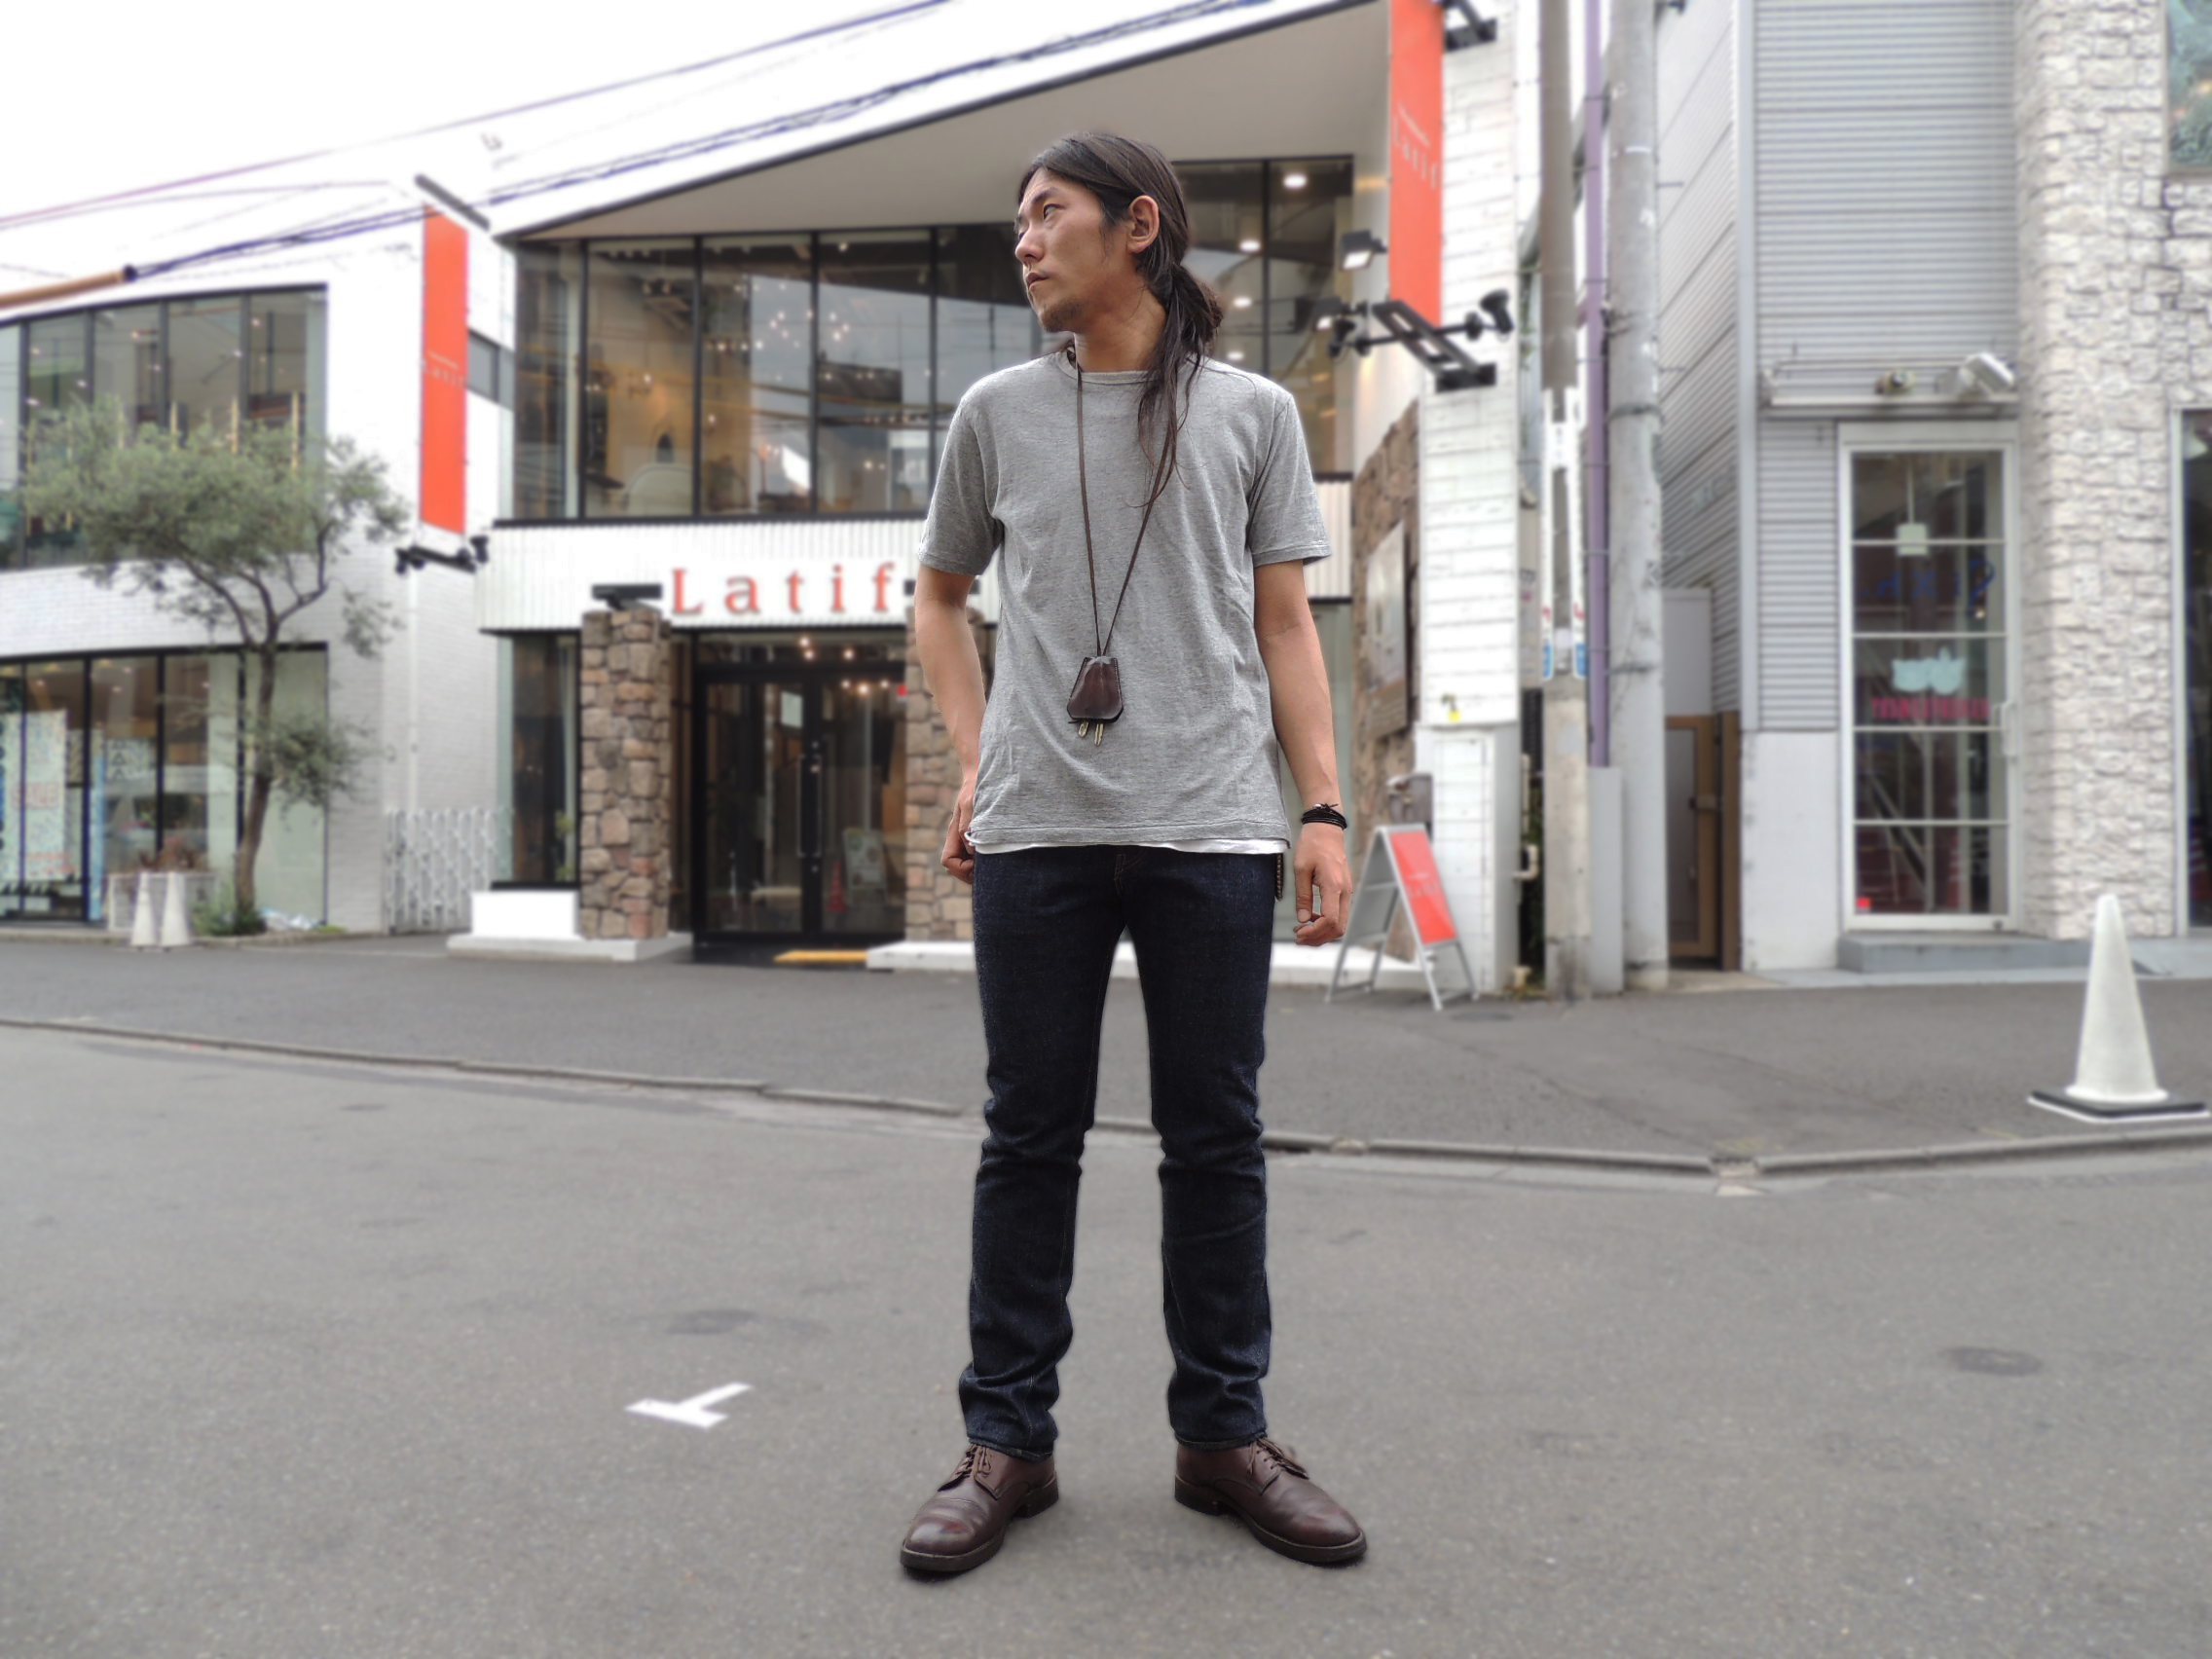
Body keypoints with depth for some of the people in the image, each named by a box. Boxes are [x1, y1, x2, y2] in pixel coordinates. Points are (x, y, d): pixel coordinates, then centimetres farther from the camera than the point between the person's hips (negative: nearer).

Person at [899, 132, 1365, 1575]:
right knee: (1031, 1135, 4)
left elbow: (1285, 624, 9)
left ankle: (1224, 1433, 18)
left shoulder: (1251, 413, 11)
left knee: (1217, 1137, 5)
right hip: (1038, 829, 1)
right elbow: (939, 597, 22)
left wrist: (1325, 810, 0)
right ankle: (1008, 1442, 15)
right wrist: (974, 760, 8)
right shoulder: (998, 412, 13)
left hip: (1213, 830, 0)